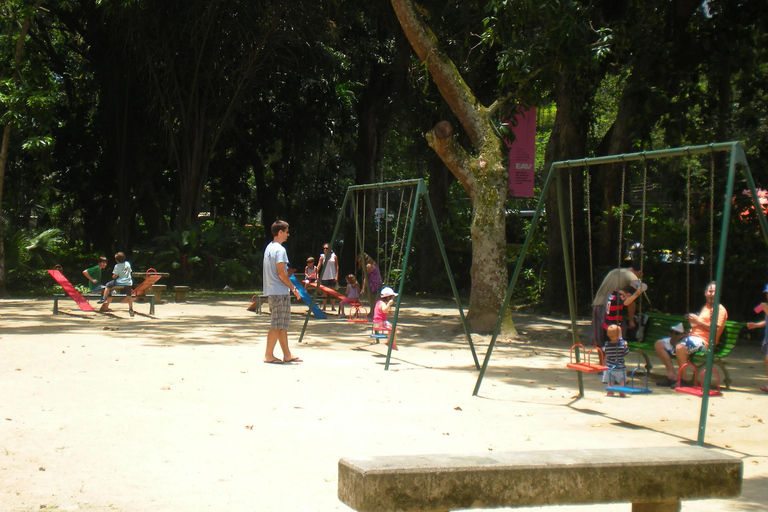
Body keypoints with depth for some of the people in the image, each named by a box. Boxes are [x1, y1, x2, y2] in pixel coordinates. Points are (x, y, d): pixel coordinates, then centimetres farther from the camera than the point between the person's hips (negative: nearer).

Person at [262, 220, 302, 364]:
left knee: (282, 325, 12)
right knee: (277, 325, -5)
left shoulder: (269, 247, 15)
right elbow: (281, 273, -19)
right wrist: (293, 288, -9)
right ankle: (268, 355, -3)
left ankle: (287, 354, 16)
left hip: (271, 291, 10)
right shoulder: (279, 249, -14)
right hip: (280, 292, -10)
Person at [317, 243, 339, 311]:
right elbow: (318, 266, -6)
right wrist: (317, 273, -22)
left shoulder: (334, 256, 4)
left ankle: (333, 307, 9)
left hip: (332, 277, 0)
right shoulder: (322, 257, 3)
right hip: (324, 277, 0)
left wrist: (336, 276, -5)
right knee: (325, 292, 3)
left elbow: (337, 267, 4)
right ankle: (324, 307, 8)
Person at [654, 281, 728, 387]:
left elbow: (716, 329, -15)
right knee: (659, 344, 1)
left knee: (680, 347, -39)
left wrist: (698, 321, -12)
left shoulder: (720, 309, 0)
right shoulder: (706, 307, 27)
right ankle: (672, 376, -7)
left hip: (703, 341, -10)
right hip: (692, 336, 10)